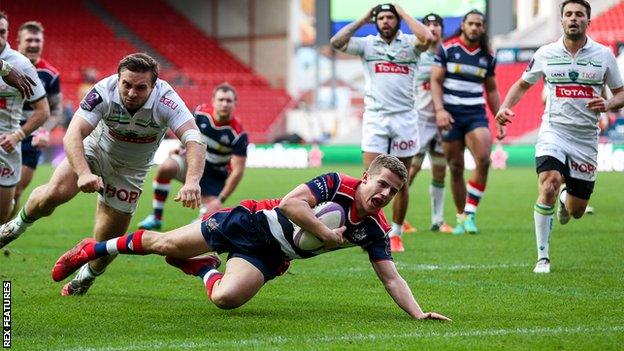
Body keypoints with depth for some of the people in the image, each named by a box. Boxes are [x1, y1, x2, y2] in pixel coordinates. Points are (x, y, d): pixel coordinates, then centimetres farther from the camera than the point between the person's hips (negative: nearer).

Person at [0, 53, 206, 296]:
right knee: (54, 193, -24)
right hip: (94, 149, -1)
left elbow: (193, 139, -44)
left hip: (130, 170, 1)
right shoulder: (104, 92, -32)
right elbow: (73, 134, -38)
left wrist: (192, 182, -62)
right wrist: (84, 173, -56)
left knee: (107, 240, -3)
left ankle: (85, 279, 30)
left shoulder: (165, 100, -33)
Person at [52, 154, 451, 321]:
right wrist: (326, 234, -28)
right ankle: (95, 248, 24)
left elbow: (392, 277, -8)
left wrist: (419, 313, -21)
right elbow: (291, 203, -31)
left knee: (226, 297, -23)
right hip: (250, 222, -3)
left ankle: (204, 268, 15)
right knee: (165, 244, -1)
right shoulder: (337, 184, -21)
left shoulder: (375, 230, -9)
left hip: (267, 258, 3)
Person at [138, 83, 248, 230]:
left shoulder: (238, 135, -26)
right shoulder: (201, 113, -15)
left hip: (216, 173, -2)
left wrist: (220, 200, -26)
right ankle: (156, 217, -16)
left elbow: (238, 171, -24)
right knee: (165, 168, -30)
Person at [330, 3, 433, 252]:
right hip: (375, 118, 0)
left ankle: (395, 235, 15)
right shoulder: (367, 44, 7)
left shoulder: (409, 43, 5)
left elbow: (426, 38, -17)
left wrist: (404, 14, -5)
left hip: (404, 118, 0)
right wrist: (362, 20, 1)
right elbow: (336, 42, -6)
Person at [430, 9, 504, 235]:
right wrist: (439, 110, -15)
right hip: (450, 114, -2)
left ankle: (470, 213, -13)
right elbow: (435, 81, -2)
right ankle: (461, 218, 12)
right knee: (456, 168, 1)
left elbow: (491, 90, 19)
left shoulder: (487, 56, 10)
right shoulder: (447, 49, 0)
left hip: (476, 114, 2)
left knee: (483, 159, -20)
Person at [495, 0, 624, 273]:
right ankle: (542, 257, -17)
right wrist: (505, 107, -2)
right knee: (548, 185, -27)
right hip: (553, 131, -1)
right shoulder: (546, 54, 2)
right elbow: (523, 84, 16)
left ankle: (567, 198, 47)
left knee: (576, 211, 6)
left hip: (586, 137, 1)